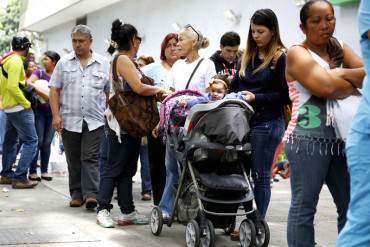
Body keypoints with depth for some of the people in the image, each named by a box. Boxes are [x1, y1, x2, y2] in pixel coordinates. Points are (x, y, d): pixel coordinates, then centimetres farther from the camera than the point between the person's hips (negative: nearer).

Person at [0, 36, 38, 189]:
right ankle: (20, 178, -12)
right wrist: (26, 103, -17)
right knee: (31, 141, -9)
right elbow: (13, 87, -24)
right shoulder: (16, 61, -16)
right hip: (18, 107, -10)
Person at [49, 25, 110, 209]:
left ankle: (91, 194, -9)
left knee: (91, 158, -7)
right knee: (73, 159, 8)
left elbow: (109, 92, 8)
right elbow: (54, 90, 5)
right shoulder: (64, 63, 7)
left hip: (94, 121, -1)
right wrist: (56, 115, -5)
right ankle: (77, 194, 17)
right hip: (69, 120, 2)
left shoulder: (103, 64, 6)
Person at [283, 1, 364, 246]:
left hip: (341, 138, 7)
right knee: (304, 207, -2)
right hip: (308, 138, -6)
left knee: (351, 205, 8)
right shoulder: (297, 54, -3)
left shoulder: (341, 50, 17)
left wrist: (342, 75, -15)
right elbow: (327, 87, -18)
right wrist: (356, 83, -3)